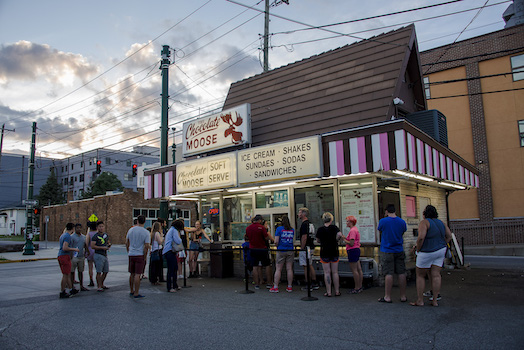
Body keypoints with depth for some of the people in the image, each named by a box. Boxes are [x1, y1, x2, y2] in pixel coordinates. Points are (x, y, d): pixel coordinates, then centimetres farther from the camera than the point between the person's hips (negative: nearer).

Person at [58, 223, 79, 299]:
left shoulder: (63, 235, 16)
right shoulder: (68, 236, -14)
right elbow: (65, 248, -22)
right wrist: (74, 249, -12)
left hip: (60, 256, 10)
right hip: (65, 256, -10)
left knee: (68, 274, 15)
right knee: (65, 275, -4)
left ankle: (70, 289, 22)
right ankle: (62, 293, -1)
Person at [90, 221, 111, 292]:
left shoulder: (106, 235, 13)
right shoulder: (95, 236, -9)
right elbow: (92, 246, -18)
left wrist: (109, 244, 4)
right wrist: (102, 247, -21)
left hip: (105, 255, 8)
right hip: (98, 255, -8)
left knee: (106, 271, 13)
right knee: (99, 272, -5)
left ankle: (102, 284, 28)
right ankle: (99, 287, 2)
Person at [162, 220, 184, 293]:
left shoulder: (171, 230, 23)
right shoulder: (174, 230, -8)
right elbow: (178, 241, -17)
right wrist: (180, 239, 6)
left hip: (171, 252, 10)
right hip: (169, 252, -10)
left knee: (175, 268, 14)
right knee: (171, 269, -9)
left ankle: (174, 285, 21)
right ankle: (169, 287, -6)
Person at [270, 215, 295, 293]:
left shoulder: (279, 228, -6)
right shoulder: (292, 230, 6)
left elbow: (276, 241, -10)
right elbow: (293, 240, 14)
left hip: (281, 251, -3)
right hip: (290, 251, 3)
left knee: (278, 269, 2)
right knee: (289, 269, 6)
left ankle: (275, 287, 4)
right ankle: (290, 287, 10)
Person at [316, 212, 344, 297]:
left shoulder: (320, 229, -2)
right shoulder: (334, 227, -4)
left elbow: (318, 240, 6)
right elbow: (340, 235, -19)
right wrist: (336, 240, -1)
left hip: (324, 252, -1)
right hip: (334, 252, 1)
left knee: (327, 272, 4)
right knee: (335, 272, 9)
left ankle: (328, 292, 5)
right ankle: (337, 291, 14)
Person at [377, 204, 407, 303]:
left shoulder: (382, 221, -10)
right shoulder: (402, 222, 1)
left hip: (387, 251, -3)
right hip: (399, 250, 3)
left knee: (388, 273, -3)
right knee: (401, 273, 7)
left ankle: (387, 297, 2)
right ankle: (403, 296, 14)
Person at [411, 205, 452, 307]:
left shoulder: (424, 222, -14)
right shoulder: (440, 222, 9)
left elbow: (421, 237, -25)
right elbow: (449, 236, 11)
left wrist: (418, 248, -12)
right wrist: (442, 246, 13)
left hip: (427, 252, -7)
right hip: (440, 251, 7)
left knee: (420, 276, 4)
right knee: (436, 275, 7)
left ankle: (420, 300, 7)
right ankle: (435, 300, 8)